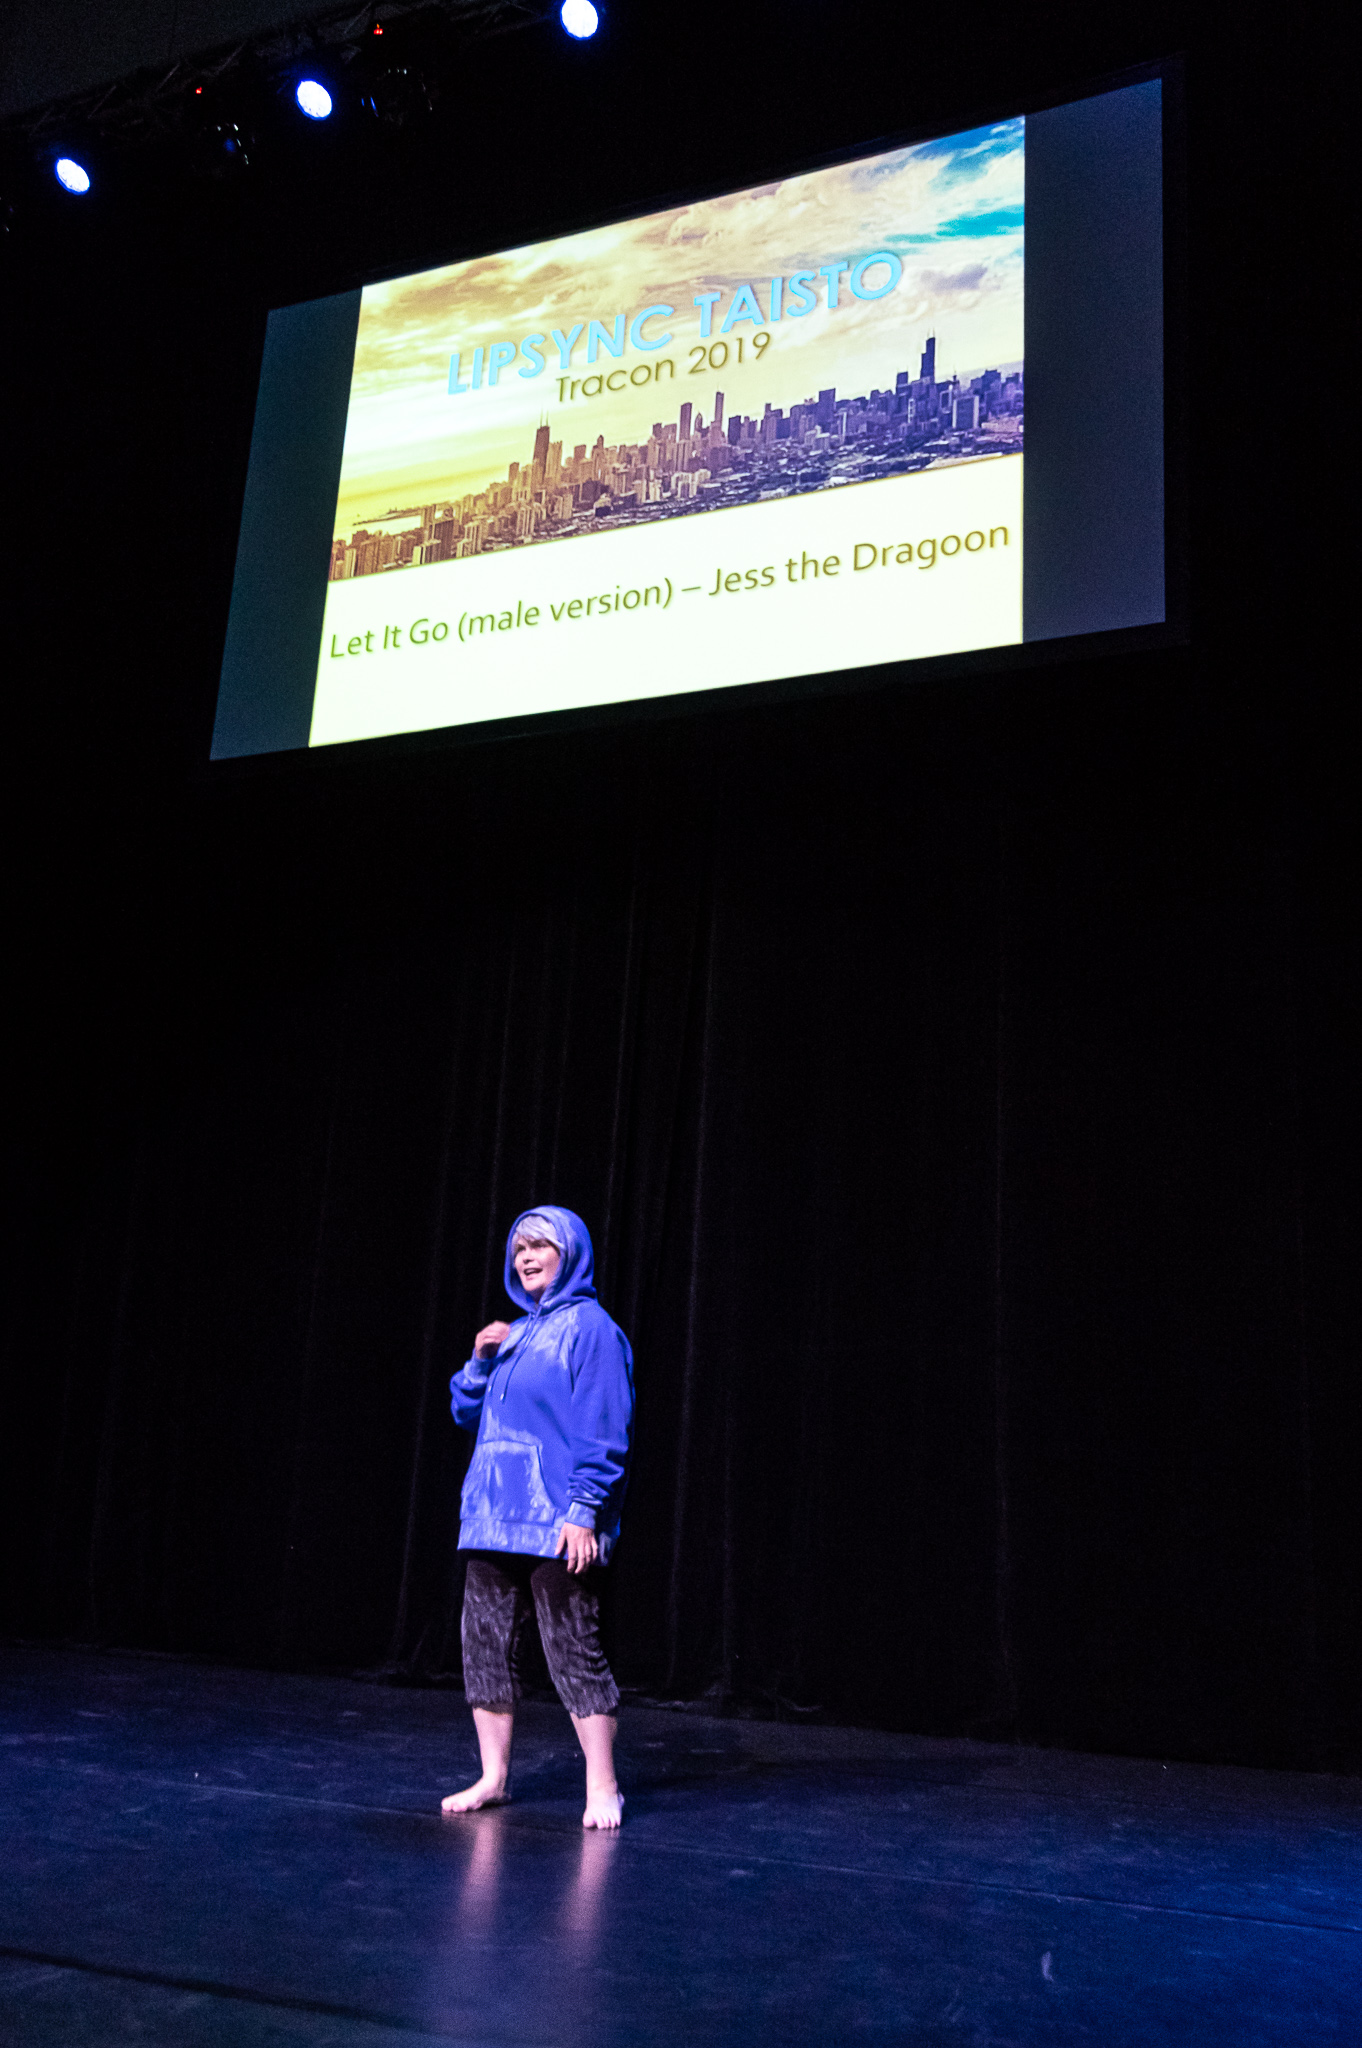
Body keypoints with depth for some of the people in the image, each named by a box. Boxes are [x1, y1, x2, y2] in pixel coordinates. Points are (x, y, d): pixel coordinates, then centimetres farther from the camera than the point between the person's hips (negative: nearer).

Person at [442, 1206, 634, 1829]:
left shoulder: (589, 1329, -6)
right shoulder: (514, 1333, 16)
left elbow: (603, 1433, -12)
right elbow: (467, 1411, 20)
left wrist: (584, 1511, -18)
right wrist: (480, 1361, 2)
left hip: (557, 1526, -8)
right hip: (494, 1518, 8)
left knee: (574, 1651, -4)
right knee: (487, 1645, 10)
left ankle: (602, 1788, 5)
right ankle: (494, 1778, 22)